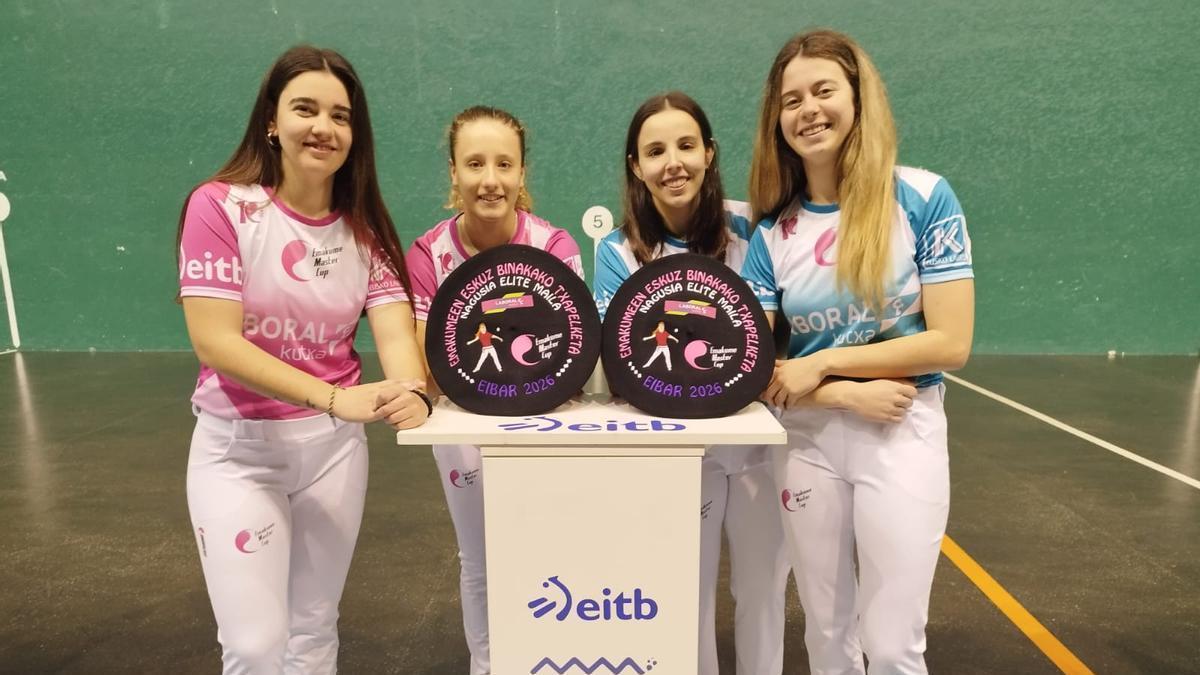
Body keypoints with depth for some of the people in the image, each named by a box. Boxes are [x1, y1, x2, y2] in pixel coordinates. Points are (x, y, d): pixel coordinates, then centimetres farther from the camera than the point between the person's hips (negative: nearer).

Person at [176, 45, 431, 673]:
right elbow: (214, 342, -20)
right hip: (239, 447, -3)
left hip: (336, 445, 4)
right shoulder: (220, 205, -12)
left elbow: (394, 332, -12)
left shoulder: (364, 226, -1)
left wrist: (410, 393, -35)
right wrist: (334, 397, -31)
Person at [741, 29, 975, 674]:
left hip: (903, 433, -2)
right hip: (806, 438, 3)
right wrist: (852, 395, -18)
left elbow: (950, 343, -12)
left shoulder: (924, 198, -7)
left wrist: (823, 364, -15)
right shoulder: (773, 232, 0)